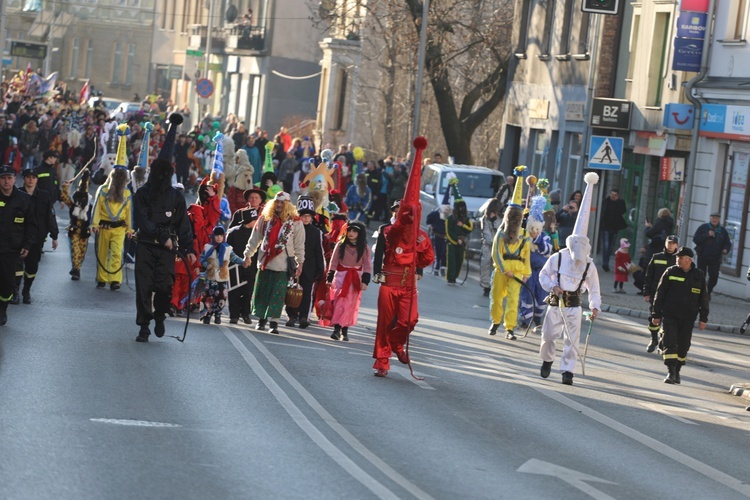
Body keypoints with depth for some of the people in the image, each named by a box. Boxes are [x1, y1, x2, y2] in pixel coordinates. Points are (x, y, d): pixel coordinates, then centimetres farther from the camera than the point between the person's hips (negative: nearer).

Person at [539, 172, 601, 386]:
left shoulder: (589, 265, -4)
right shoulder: (558, 258, -7)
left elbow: (594, 288, 3)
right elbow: (543, 275, 4)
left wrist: (595, 306, -9)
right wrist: (552, 285, -14)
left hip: (573, 304, 0)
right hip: (555, 302, 0)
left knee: (572, 339, -9)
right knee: (548, 335, 5)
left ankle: (567, 371, -6)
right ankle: (547, 360, 32)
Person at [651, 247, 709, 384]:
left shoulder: (699, 276, 4)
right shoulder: (670, 272, 0)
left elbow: (704, 298, 10)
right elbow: (659, 294, 3)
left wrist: (703, 318, 5)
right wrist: (656, 315, 1)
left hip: (688, 318, 2)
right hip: (669, 315, -2)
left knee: (683, 346, 6)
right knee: (670, 343, -12)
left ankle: (677, 371, 22)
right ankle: (670, 372, -14)